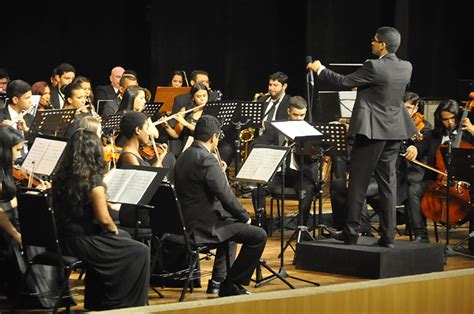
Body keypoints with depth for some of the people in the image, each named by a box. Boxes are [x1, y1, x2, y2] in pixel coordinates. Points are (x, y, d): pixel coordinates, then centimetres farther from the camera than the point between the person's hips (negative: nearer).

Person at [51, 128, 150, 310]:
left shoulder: (61, 177, 1)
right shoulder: (93, 180, -20)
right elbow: (104, 219, -19)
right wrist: (115, 230, 3)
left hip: (63, 240, 8)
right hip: (82, 242, -8)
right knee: (140, 252, 6)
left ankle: (97, 303, 36)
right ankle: (122, 305, 18)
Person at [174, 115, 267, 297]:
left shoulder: (183, 158, 11)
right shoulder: (207, 160, -20)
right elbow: (226, 196, -20)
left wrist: (219, 173, 15)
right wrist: (245, 217, -6)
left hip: (187, 221, 10)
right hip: (204, 226, -10)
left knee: (233, 225, 35)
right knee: (258, 236, -8)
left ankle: (218, 280, 33)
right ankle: (231, 286, -1)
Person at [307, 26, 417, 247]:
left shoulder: (374, 67, -17)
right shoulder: (406, 68, 3)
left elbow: (344, 82, -11)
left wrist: (320, 70, 3)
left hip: (372, 130, -6)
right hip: (394, 131, 6)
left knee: (359, 182, 2)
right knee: (387, 182, 9)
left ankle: (351, 233, 6)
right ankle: (388, 235, 8)